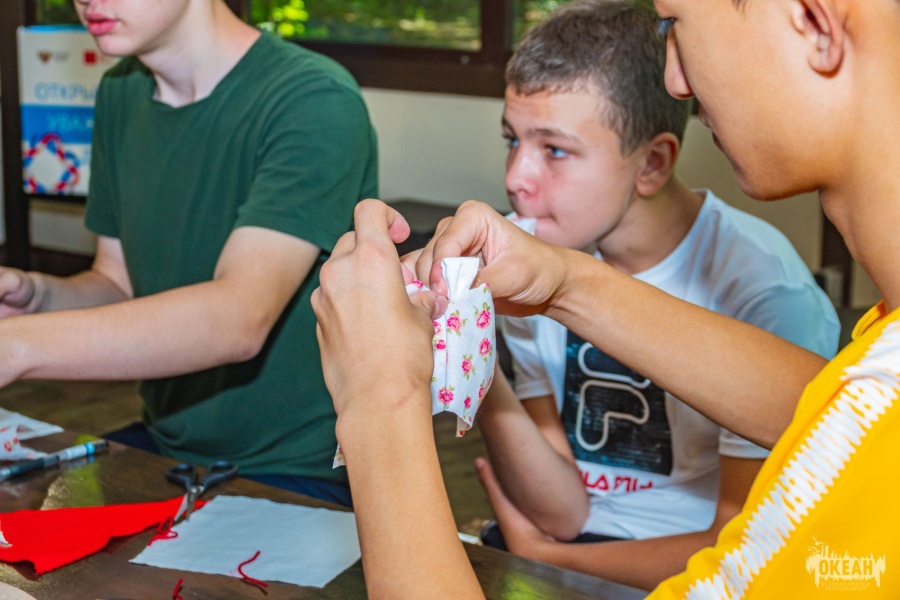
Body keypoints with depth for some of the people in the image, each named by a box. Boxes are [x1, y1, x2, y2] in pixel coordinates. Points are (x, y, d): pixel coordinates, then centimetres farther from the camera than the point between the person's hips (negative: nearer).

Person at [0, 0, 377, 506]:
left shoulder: (315, 100, -19)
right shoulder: (120, 94, 6)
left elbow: (240, 318, -31)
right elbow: (119, 283, 12)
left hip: (293, 472, -6)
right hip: (161, 443, 7)